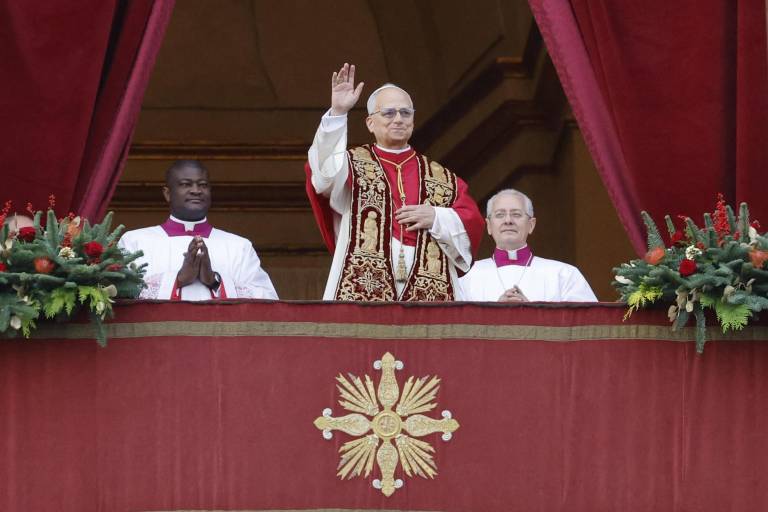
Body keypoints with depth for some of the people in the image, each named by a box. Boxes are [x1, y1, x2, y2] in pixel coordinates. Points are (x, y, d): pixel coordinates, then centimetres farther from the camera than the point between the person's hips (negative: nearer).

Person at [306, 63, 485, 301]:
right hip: (362, 291, -2)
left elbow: (472, 224, 15)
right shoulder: (353, 164, 14)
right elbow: (324, 171, -8)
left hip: (428, 294, 2)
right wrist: (337, 113, -18)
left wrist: (436, 218, -4)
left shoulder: (442, 178, 22)